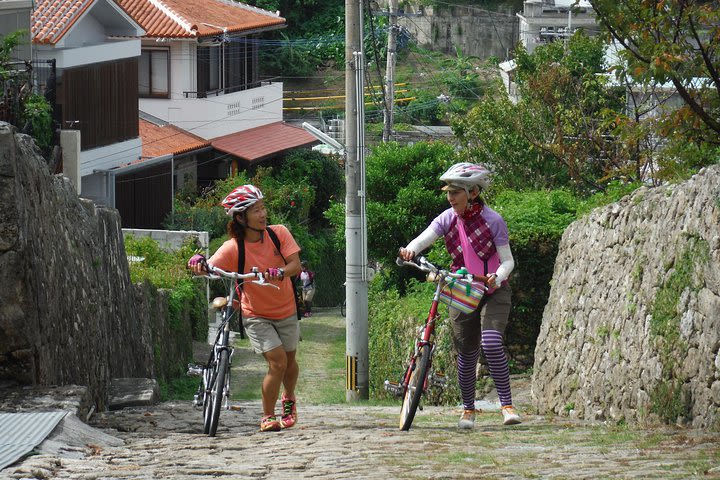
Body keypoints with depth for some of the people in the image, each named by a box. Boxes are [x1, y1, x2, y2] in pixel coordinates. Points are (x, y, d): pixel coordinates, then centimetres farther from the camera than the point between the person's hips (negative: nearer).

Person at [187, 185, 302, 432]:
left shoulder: (279, 233, -14)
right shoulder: (233, 248, -21)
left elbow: (295, 265, -20)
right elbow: (208, 269, -31)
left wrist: (280, 272, -41)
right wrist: (198, 263, -54)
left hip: (286, 311, 3)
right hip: (256, 315, -3)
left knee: (289, 361, 16)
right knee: (277, 361, -17)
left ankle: (289, 399, 48)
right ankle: (267, 417, -2)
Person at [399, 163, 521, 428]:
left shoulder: (492, 220, -12)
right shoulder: (448, 218, -3)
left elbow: (507, 260, -11)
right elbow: (425, 237, -20)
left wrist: (497, 277, -33)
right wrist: (410, 250, -43)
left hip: (493, 291, -3)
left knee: (491, 343, -23)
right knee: (466, 353, 6)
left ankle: (507, 405, -19)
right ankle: (468, 409, 23)